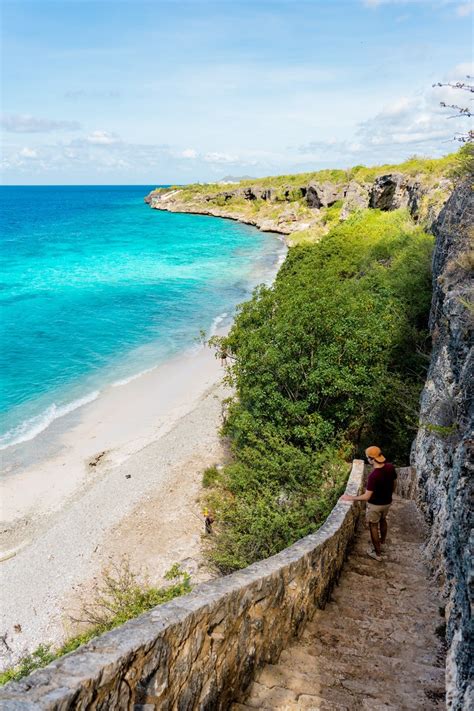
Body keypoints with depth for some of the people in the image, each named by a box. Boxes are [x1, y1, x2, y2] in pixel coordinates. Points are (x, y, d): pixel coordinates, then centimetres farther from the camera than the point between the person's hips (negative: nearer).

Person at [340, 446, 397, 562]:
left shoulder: (373, 475, -35)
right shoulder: (390, 467, -15)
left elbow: (367, 496, -31)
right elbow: (394, 483, 3)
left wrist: (350, 498, -20)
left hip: (375, 505, -7)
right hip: (387, 502, 7)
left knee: (373, 526, 14)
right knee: (383, 520, 31)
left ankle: (377, 553, 27)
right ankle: (382, 543, 53)